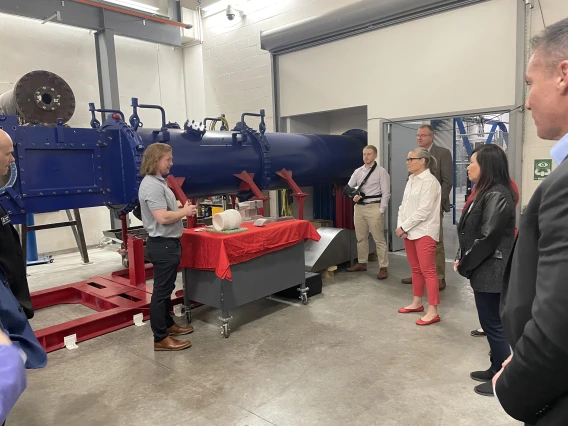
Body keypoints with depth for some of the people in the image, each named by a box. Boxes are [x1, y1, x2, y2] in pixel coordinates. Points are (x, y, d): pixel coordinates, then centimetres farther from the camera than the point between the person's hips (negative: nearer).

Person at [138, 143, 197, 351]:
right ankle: (160, 338, 8)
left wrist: (182, 209, 7)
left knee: (166, 288, 20)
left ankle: (167, 324, 34)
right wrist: (185, 211, -13)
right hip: (162, 244, -11)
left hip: (168, 243, 11)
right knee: (161, 290, -2)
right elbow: (163, 217, -27)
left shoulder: (158, 182, 12)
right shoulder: (152, 185, -20)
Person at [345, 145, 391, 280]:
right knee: (360, 237, 14)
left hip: (374, 207, -6)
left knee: (379, 239, -4)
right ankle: (361, 263, 27)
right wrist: (353, 196, -7)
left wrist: (381, 211, -13)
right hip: (359, 207, 6)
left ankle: (383, 267, 3)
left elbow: (386, 193, -8)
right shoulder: (358, 171, 11)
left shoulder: (381, 172, -5)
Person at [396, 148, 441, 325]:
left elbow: (423, 210, -19)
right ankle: (417, 303, 29)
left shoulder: (429, 181, -13)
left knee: (428, 271, -5)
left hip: (424, 232, -8)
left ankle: (433, 311, 0)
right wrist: (401, 226, -2)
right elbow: (404, 205, 12)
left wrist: (403, 227, -14)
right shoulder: (411, 180, 12)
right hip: (409, 231, 8)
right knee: (416, 269, 17)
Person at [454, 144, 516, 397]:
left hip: (490, 273, -10)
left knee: (493, 325, 3)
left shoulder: (496, 196, -20)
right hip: (484, 271, 10)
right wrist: (462, 259, 5)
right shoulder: (486, 193, 12)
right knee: (491, 323, 19)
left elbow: (487, 239, -23)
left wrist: (464, 265, -12)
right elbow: (471, 232, 14)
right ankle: (496, 370, 33)